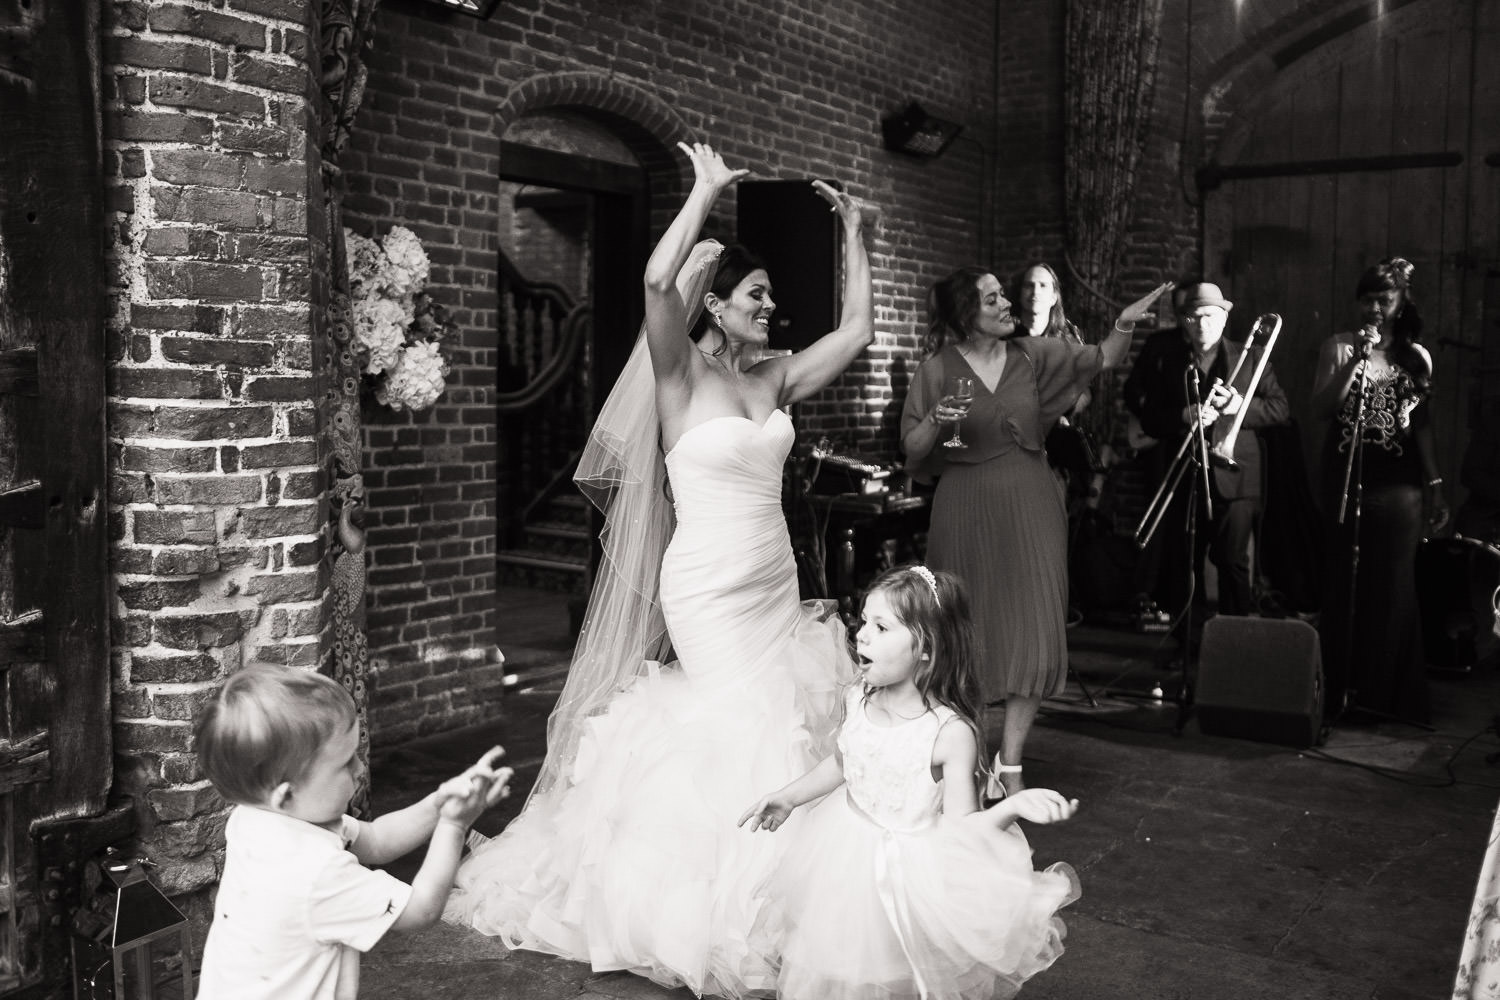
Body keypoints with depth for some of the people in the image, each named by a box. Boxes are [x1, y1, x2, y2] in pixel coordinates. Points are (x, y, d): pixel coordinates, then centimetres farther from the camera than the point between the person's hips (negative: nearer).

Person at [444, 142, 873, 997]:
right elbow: (658, 282, -25)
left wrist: (855, 234, 11)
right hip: (709, 585, -7)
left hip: (775, 579, 7)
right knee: (751, 725, -7)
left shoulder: (774, 377, 9)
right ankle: (731, 905, 8)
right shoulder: (681, 374, -7)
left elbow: (859, 330, 10)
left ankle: (765, 887, 25)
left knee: (786, 721, 8)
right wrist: (705, 191, -16)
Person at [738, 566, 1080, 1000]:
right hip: (845, 852, 5)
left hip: (910, 864, -5)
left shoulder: (951, 733, -24)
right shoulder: (857, 701, -7)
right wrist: (788, 797, 14)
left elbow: (961, 827, -20)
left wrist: (1013, 804, -37)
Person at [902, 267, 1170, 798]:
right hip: (967, 511, -2)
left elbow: (1103, 359, 8)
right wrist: (935, 420, -20)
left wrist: (1125, 324, -10)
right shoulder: (937, 370, -3)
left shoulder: (1032, 354, 5)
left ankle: (1010, 765, 10)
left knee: (1037, 636, -2)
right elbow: (912, 451, -1)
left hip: (1031, 508, 2)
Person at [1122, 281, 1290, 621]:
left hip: (1233, 473, 0)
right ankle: (1183, 636, 18)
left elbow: (1280, 408, 6)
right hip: (1179, 474, 1)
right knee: (1179, 563, 7)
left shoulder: (1251, 355, 6)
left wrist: (1241, 406, -13)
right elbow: (1136, 399, -1)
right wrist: (1184, 416, -14)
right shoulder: (1161, 349, 5)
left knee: (1233, 563, 0)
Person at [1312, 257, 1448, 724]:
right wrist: (1355, 360, -15)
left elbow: (1422, 425, 13)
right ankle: (1340, 689, 8)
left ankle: (1386, 693, 10)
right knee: (1345, 582, -1)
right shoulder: (1338, 347, 4)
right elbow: (1321, 410, -7)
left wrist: (1434, 486, 8)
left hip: (1399, 481, 2)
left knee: (1393, 585, 2)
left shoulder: (1416, 357, 10)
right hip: (1347, 477, -1)